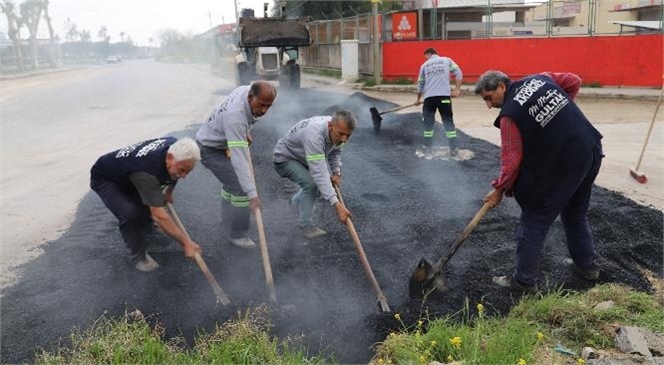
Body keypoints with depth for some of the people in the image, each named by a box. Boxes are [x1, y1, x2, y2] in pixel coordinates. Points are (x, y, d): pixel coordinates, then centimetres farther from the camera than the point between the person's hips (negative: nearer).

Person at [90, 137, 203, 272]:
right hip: (104, 179, -7)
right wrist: (186, 242, -44)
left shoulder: (175, 146, -22)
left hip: (126, 173, 7)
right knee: (130, 214, -27)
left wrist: (169, 191, 3)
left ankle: (145, 225, 43)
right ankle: (139, 255, -5)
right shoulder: (147, 171, -43)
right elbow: (159, 215, -46)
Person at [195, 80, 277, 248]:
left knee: (232, 182, 23)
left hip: (223, 143, 9)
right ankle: (238, 234, 1)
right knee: (241, 188, -13)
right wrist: (252, 194, -45)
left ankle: (228, 218, 44)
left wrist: (245, 133, 7)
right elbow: (239, 160, -44)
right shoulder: (235, 117, -40)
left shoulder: (247, 89, -15)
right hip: (210, 150, -9)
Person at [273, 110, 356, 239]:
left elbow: (335, 151, 4)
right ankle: (305, 224, -8)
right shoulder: (314, 134, -42)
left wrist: (336, 172, -12)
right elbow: (319, 173, -47)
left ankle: (296, 200, 39)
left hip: (302, 158, 8)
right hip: (285, 158, -8)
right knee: (311, 183, -26)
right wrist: (337, 205, -52)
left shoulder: (337, 130, -17)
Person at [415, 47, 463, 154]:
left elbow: (420, 84, 23)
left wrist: (418, 99, 36)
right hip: (444, 96, -1)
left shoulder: (424, 65, 17)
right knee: (448, 122, 4)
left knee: (428, 122, 13)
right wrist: (457, 90, 5)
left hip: (429, 97, 1)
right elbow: (459, 74, 2)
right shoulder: (447, 60, 13)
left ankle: (427, 147, 18)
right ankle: (453, 149, 3)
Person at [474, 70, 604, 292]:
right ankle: (587, 265, 39)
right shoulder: (539, 79, 6)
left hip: (562, 164, -8)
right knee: (576, 214, 26)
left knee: (534, 223, 4)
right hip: (591, 150, 8)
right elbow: (574, 81, 13)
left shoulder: (509, 114, -13)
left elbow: (512, 157, -15)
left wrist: (500, 188, -5)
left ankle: (524, 281, 12)